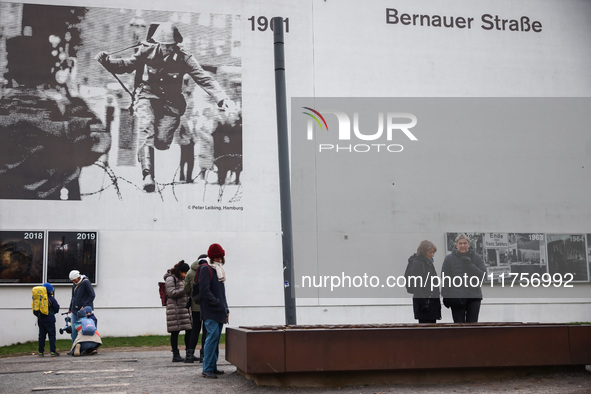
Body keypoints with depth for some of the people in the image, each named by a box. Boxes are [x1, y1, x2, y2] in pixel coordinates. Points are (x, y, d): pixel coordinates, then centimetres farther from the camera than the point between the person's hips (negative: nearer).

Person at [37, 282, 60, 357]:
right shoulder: (51, 299, -9)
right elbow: (57, 309, -1)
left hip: (40, 319, 5)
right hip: (49, 319, -5)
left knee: (41, 335, 10)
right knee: (52, 335, 0)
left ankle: (41, 352, 10)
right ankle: (53, 351, -3)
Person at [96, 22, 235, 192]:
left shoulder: (183, 58, -8)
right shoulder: (146, 52, -7)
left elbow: (205, 79, -9)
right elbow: (125, 65, 2)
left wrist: (222, 98, -19)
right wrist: (106, 61, -16)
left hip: (171, 101, 0)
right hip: (147, 96, 0)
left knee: (162, 142, -12)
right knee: (146, 128, -28)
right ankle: (148, 175, -34)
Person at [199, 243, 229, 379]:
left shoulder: (218, 271, 22)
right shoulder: (205, 269, -5)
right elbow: (205, 290, -15)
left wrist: (226, 309, 19)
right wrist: (217, 303, -18)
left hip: (219, 312, 9)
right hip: (210, 312, -9)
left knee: (216, 338, 8)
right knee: (213, 335, -16)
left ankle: (213, 367, 13)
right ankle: (207, 369, -15)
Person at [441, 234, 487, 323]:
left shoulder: (476, 258, 4)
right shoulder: (449, 258, 1)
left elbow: (483, 275, -6)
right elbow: (444, 279, 2)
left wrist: (470, 265, -17)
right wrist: (445, 296, -3)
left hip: (474, 297, 1)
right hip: (456, 298, -1)